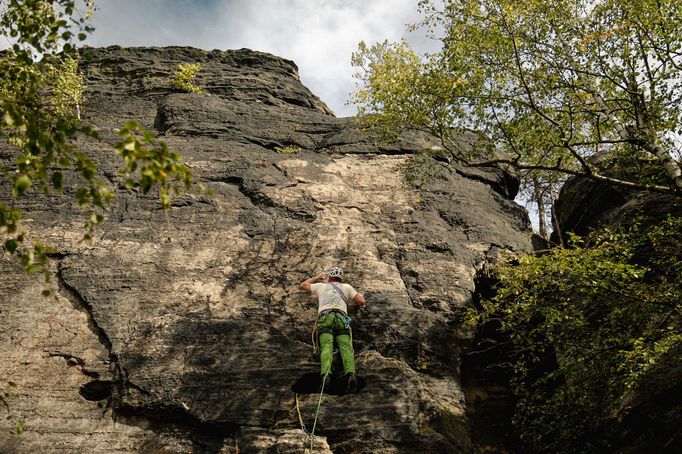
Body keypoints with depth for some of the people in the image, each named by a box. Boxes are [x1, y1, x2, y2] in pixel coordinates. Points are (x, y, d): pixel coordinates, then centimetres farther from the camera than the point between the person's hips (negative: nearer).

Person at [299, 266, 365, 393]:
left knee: (326, 346, -19)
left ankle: (325, 374, -47)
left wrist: (317, 277, 56)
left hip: (325, 317, 0)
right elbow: (361, 302, 22)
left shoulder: (321, 286, 30)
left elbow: (302, 285, 45)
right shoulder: (346, 287, 28)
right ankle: (350, 373, -43)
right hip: (342, 318, 0)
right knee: (345, 347, -14)